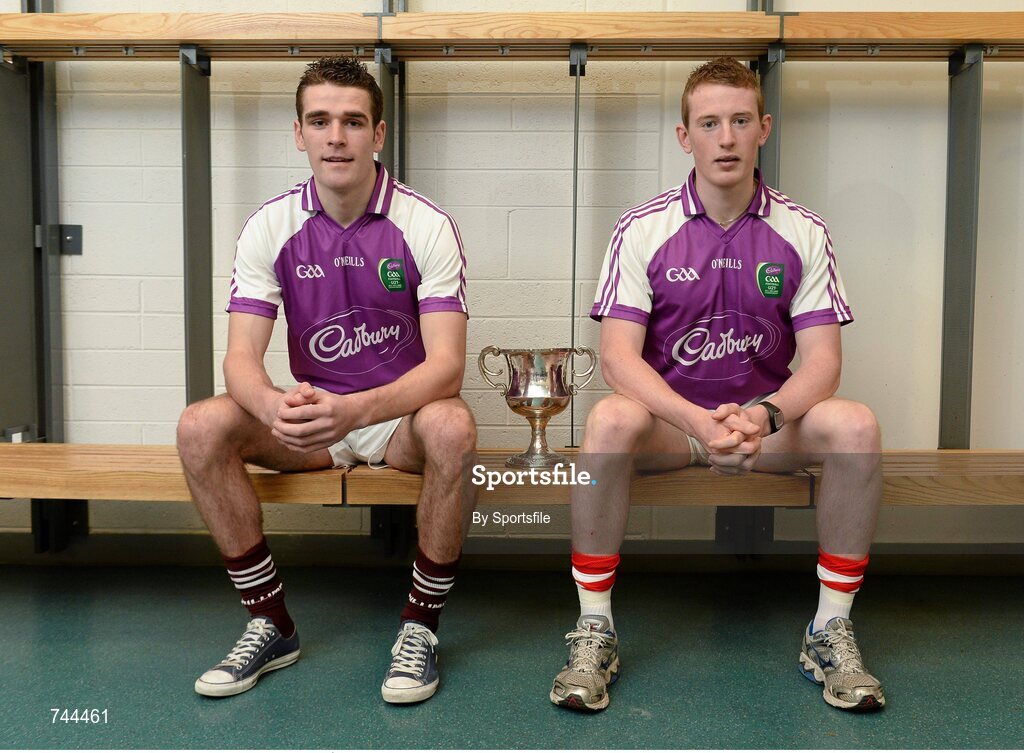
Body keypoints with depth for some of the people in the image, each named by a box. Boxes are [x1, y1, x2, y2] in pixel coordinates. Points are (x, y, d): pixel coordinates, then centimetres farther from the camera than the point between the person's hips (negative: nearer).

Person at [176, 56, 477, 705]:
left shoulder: (426, 225, -12)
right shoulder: (271, 226, -4)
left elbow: (447, 363, -20)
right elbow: (241, 357, -11)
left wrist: (356, 410, -39)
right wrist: (275, 408, -36)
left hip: (402, 413, -2)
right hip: (308, 416, 3)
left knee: (453, 427, -35)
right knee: (201, 427, -22)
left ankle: (420, 625, -14)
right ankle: (272, 625, -6)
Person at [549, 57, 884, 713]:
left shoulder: (802, 233, 1)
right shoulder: (642, 230, -3)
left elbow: (823, 358, -5)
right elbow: (619, 355, -12)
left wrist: (765, 414, -27)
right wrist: (696, 420, -29)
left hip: (768, 420, 2)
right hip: (669, 418, -1)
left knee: (856, 426, -27)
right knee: (610, 421, -34)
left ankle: (831, 631, -10)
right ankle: (595, 630, -19)